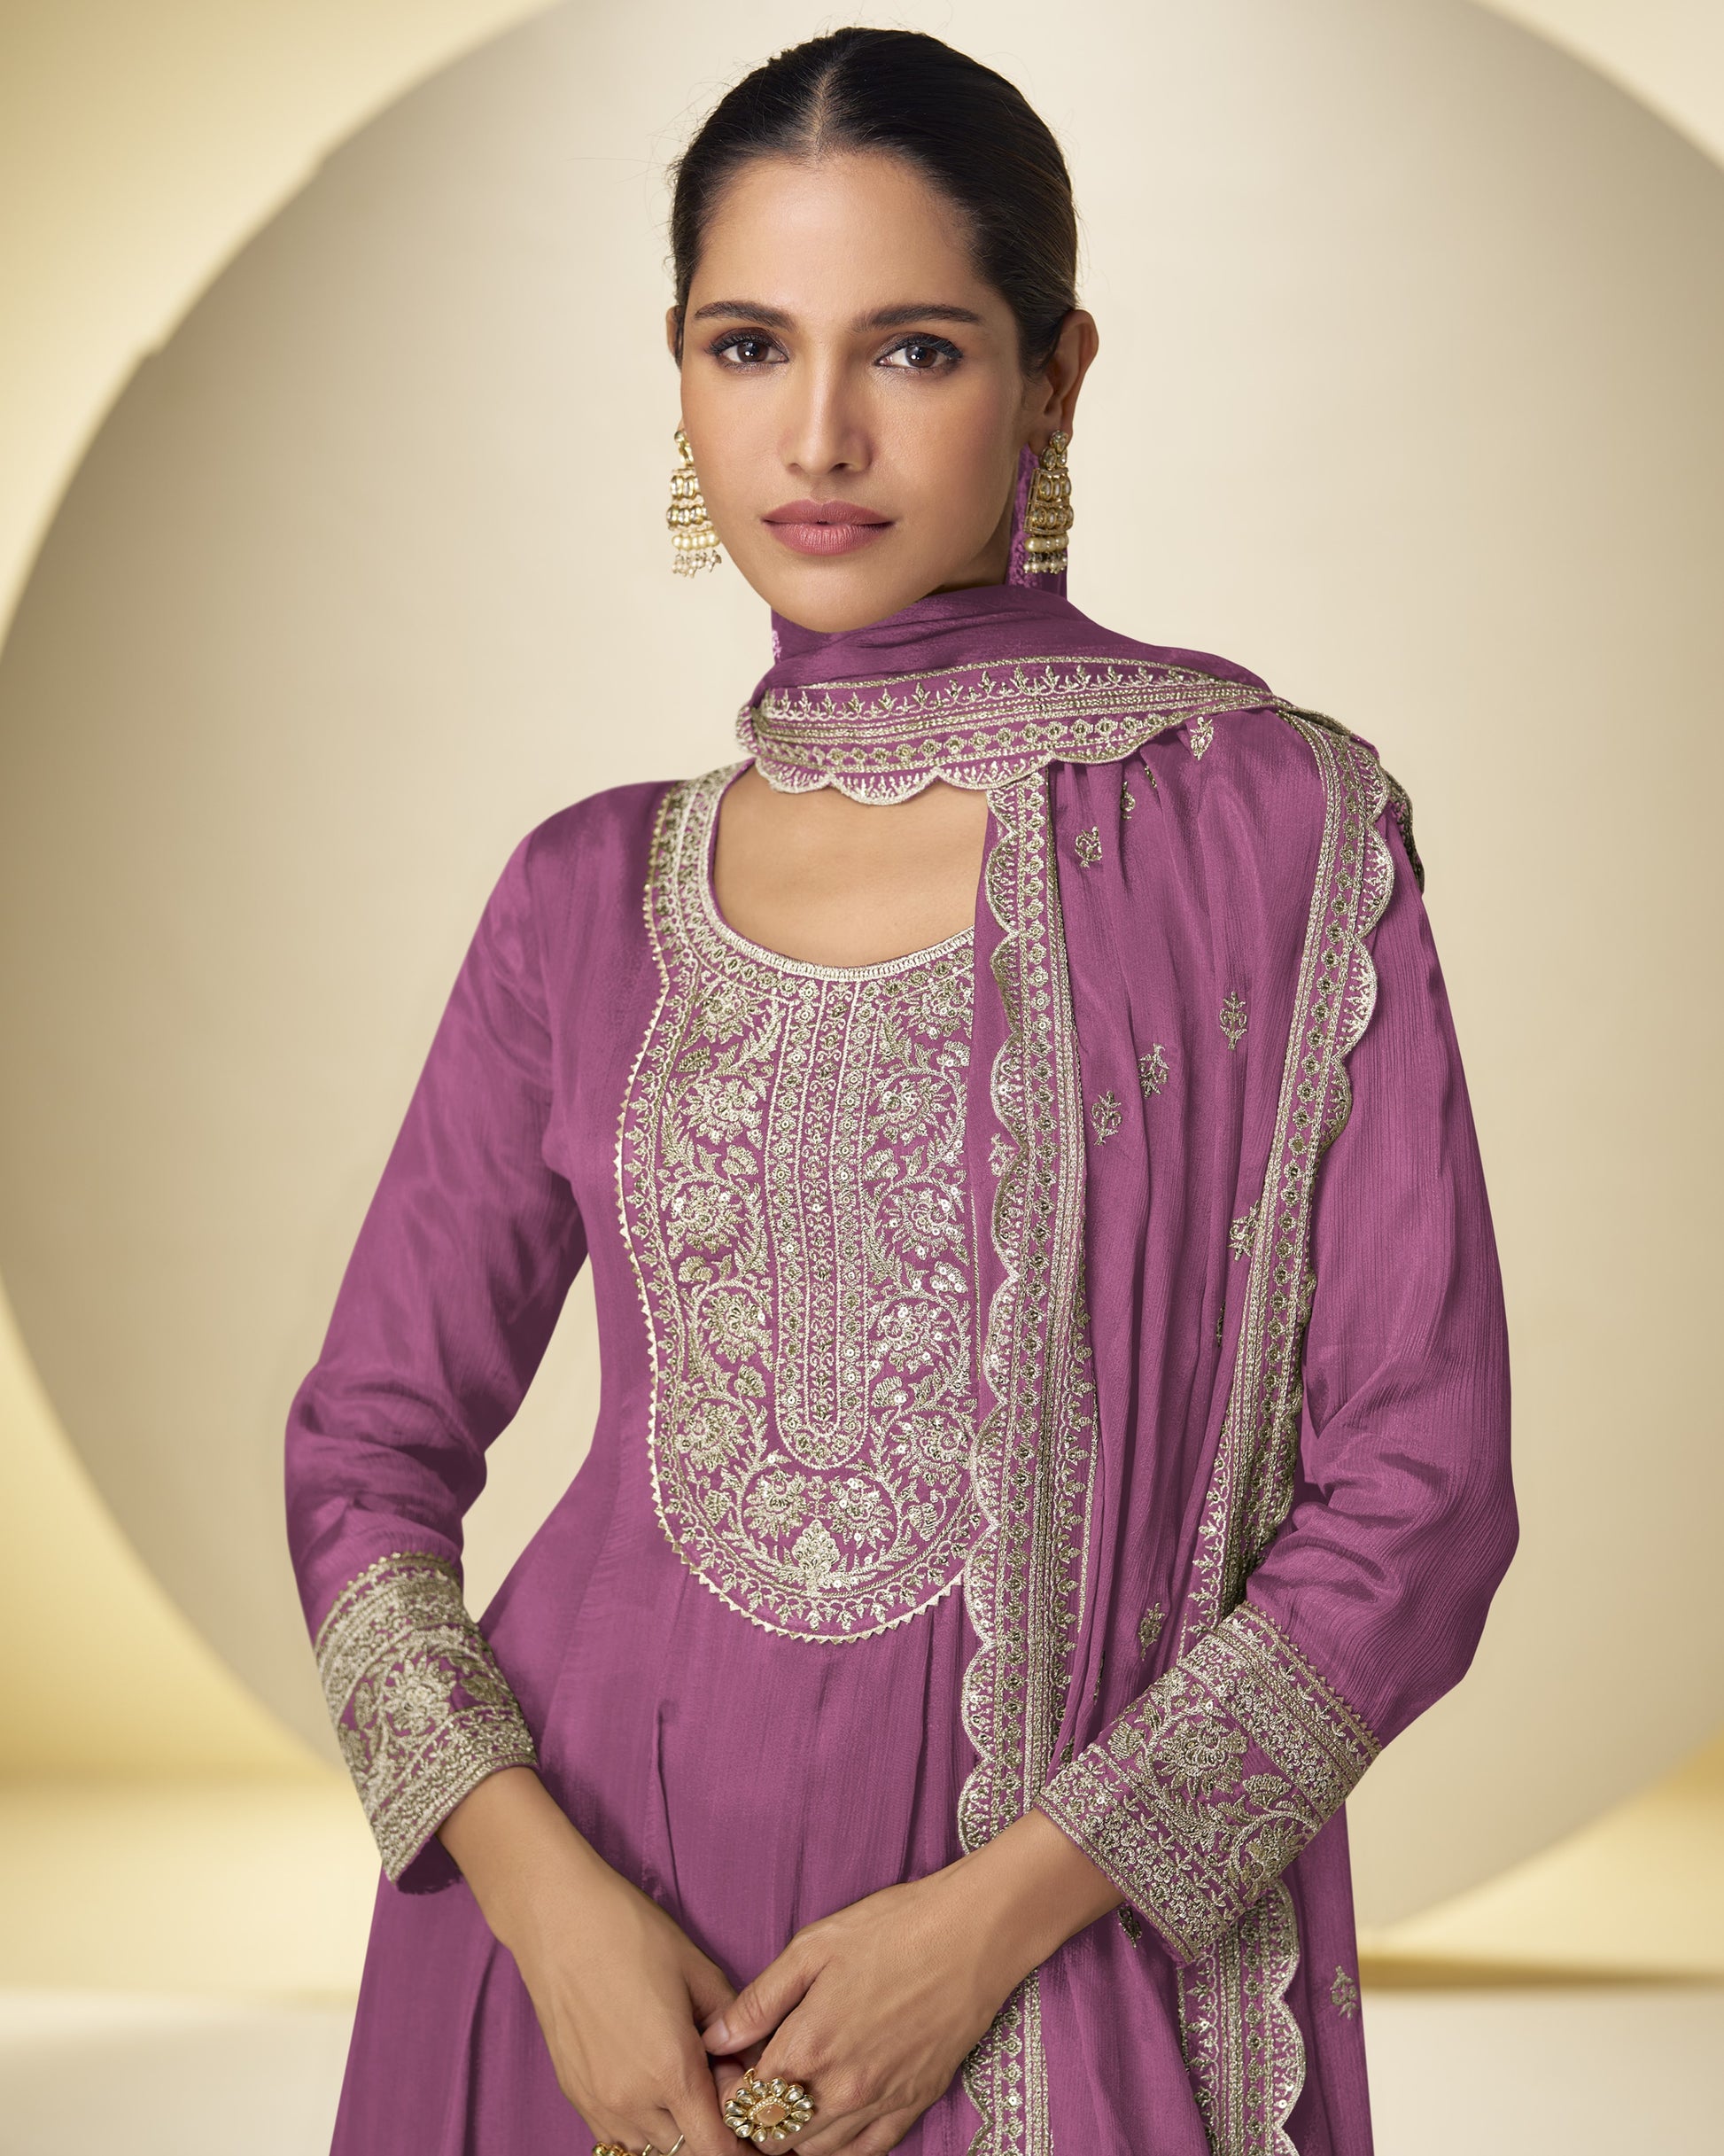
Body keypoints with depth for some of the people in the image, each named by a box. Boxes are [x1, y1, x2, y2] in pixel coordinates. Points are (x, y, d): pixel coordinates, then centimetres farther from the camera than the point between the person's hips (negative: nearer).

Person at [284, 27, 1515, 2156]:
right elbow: (369, 1441, 5)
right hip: (589, 1910, 3)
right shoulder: (590, 898, 3)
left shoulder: (1271, 824, -6)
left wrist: (996, 1913, -14)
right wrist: (549, 1891, -10)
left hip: (1054, 1975, -2)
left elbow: (1416, 1493, -8)